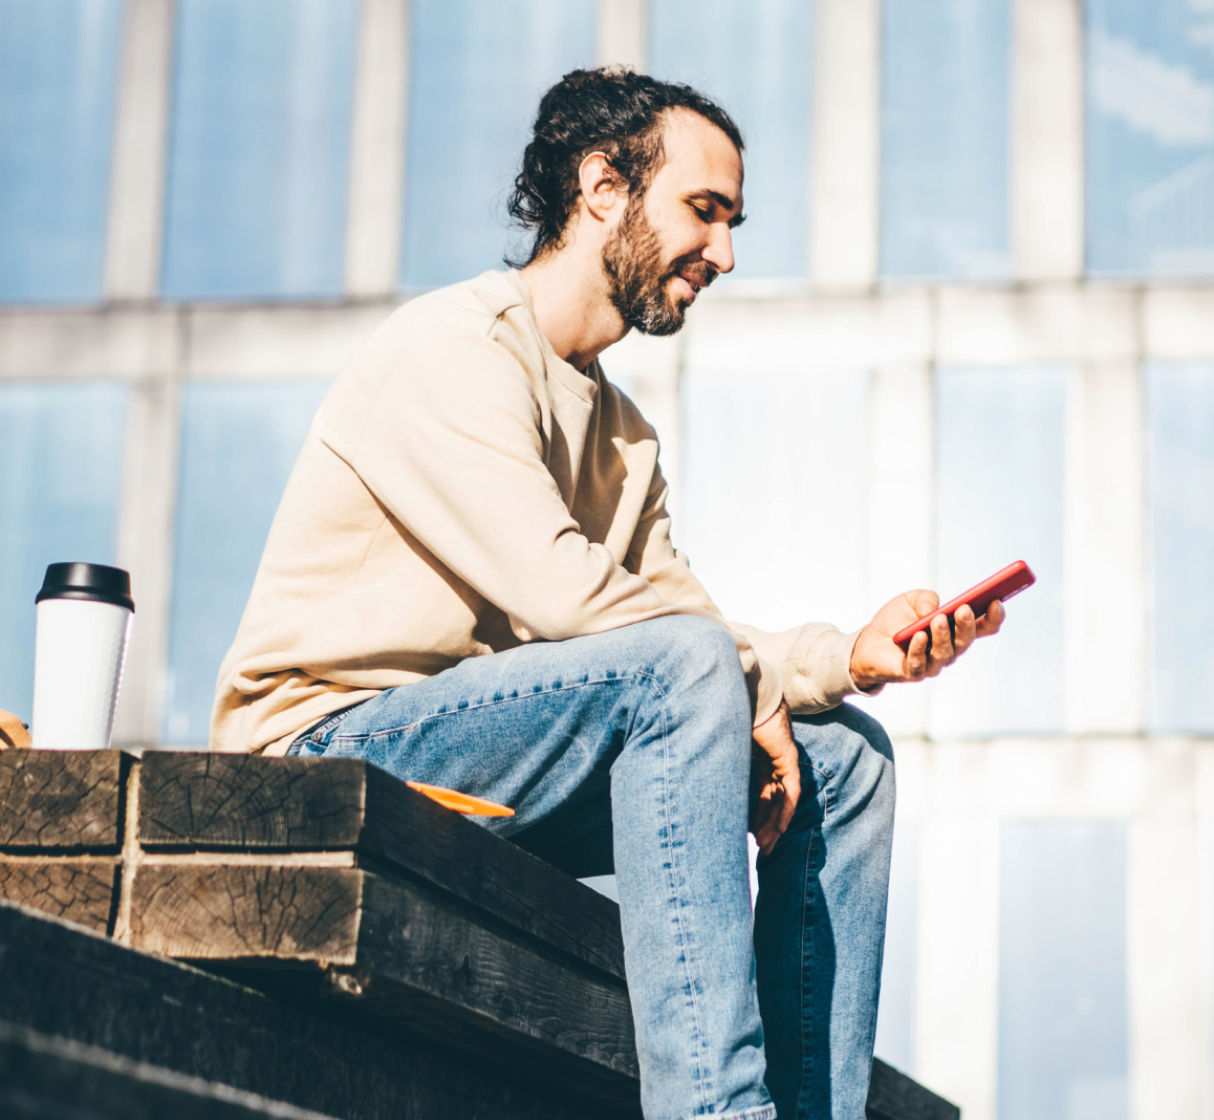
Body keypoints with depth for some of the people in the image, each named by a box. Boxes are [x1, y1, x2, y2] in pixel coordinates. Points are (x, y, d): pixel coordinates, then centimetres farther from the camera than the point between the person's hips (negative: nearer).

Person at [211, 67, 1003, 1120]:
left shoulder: (622, 433, 19)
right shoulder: (451, 350, -12)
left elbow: (681, 611, 6)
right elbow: (562, 595, -23)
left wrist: (848, 656, -11)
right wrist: (756, 687, -14)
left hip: (488, 771, 9)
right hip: (334, 740, -9)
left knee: (846, 756, 0)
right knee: (682, 669, -30)